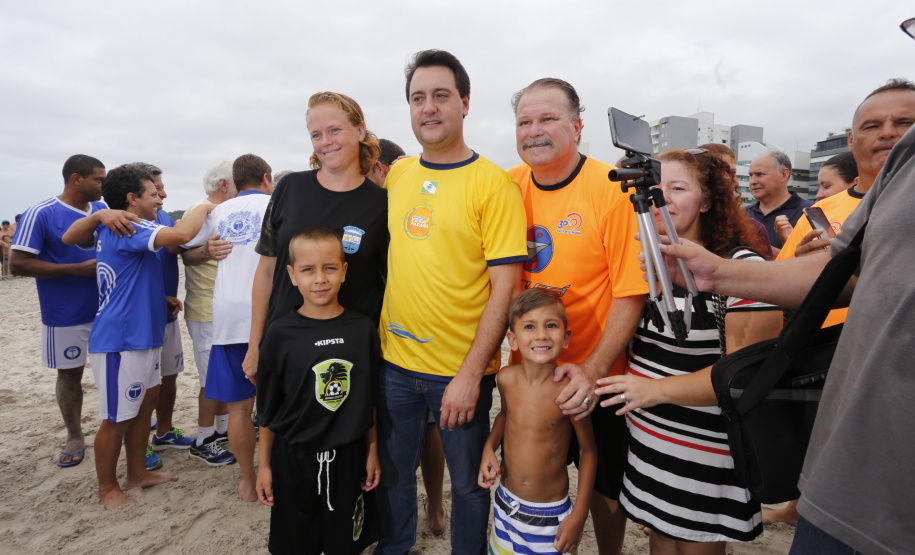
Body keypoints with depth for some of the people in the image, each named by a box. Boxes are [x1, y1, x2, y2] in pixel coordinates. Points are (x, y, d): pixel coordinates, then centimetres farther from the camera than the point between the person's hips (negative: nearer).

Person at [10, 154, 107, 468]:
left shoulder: (103, 210, 4)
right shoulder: (41, 215, -12)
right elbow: (17, 264, -16)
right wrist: (79, 269, -21)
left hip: (107, 310, 5)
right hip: (67, 316, -4)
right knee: (69, 375, 10)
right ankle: (74, 438, 27)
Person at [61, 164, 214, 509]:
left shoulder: (108, 230, 12)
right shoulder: (130, 228, -18)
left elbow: (69, 238, 29)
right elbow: (181, 235, -34)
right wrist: (204, 208, -15)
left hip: (141, 335, 10)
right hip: (120, 341, -10)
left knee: (146, 401, 18)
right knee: (116, 419, 3)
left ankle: (137, 473, 31)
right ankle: (108, 488, 19)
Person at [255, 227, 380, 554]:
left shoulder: (363, 330, -5)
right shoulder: (280, 333, -9)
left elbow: (371, 400, 3)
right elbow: (267, 408, -1)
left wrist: (373, 451, 5)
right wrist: (264, 464, 2)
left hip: (348, 457, 1)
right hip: (293, 458, -1)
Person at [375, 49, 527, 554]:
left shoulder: (492, 182, -11)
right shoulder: (396, 174, 5)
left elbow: (505, 286, -14)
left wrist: (470, 374, -17)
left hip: (460, 369, -4)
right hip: (394, 361, 5)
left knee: (467, 483, 15)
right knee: (392, 475, 20)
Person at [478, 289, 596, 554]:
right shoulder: (506, 378, -12)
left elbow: (588, 451, -11)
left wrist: (579, 515, -9)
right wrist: (489, 447, -5)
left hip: (551, 514, -4)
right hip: (506, 503, 4)